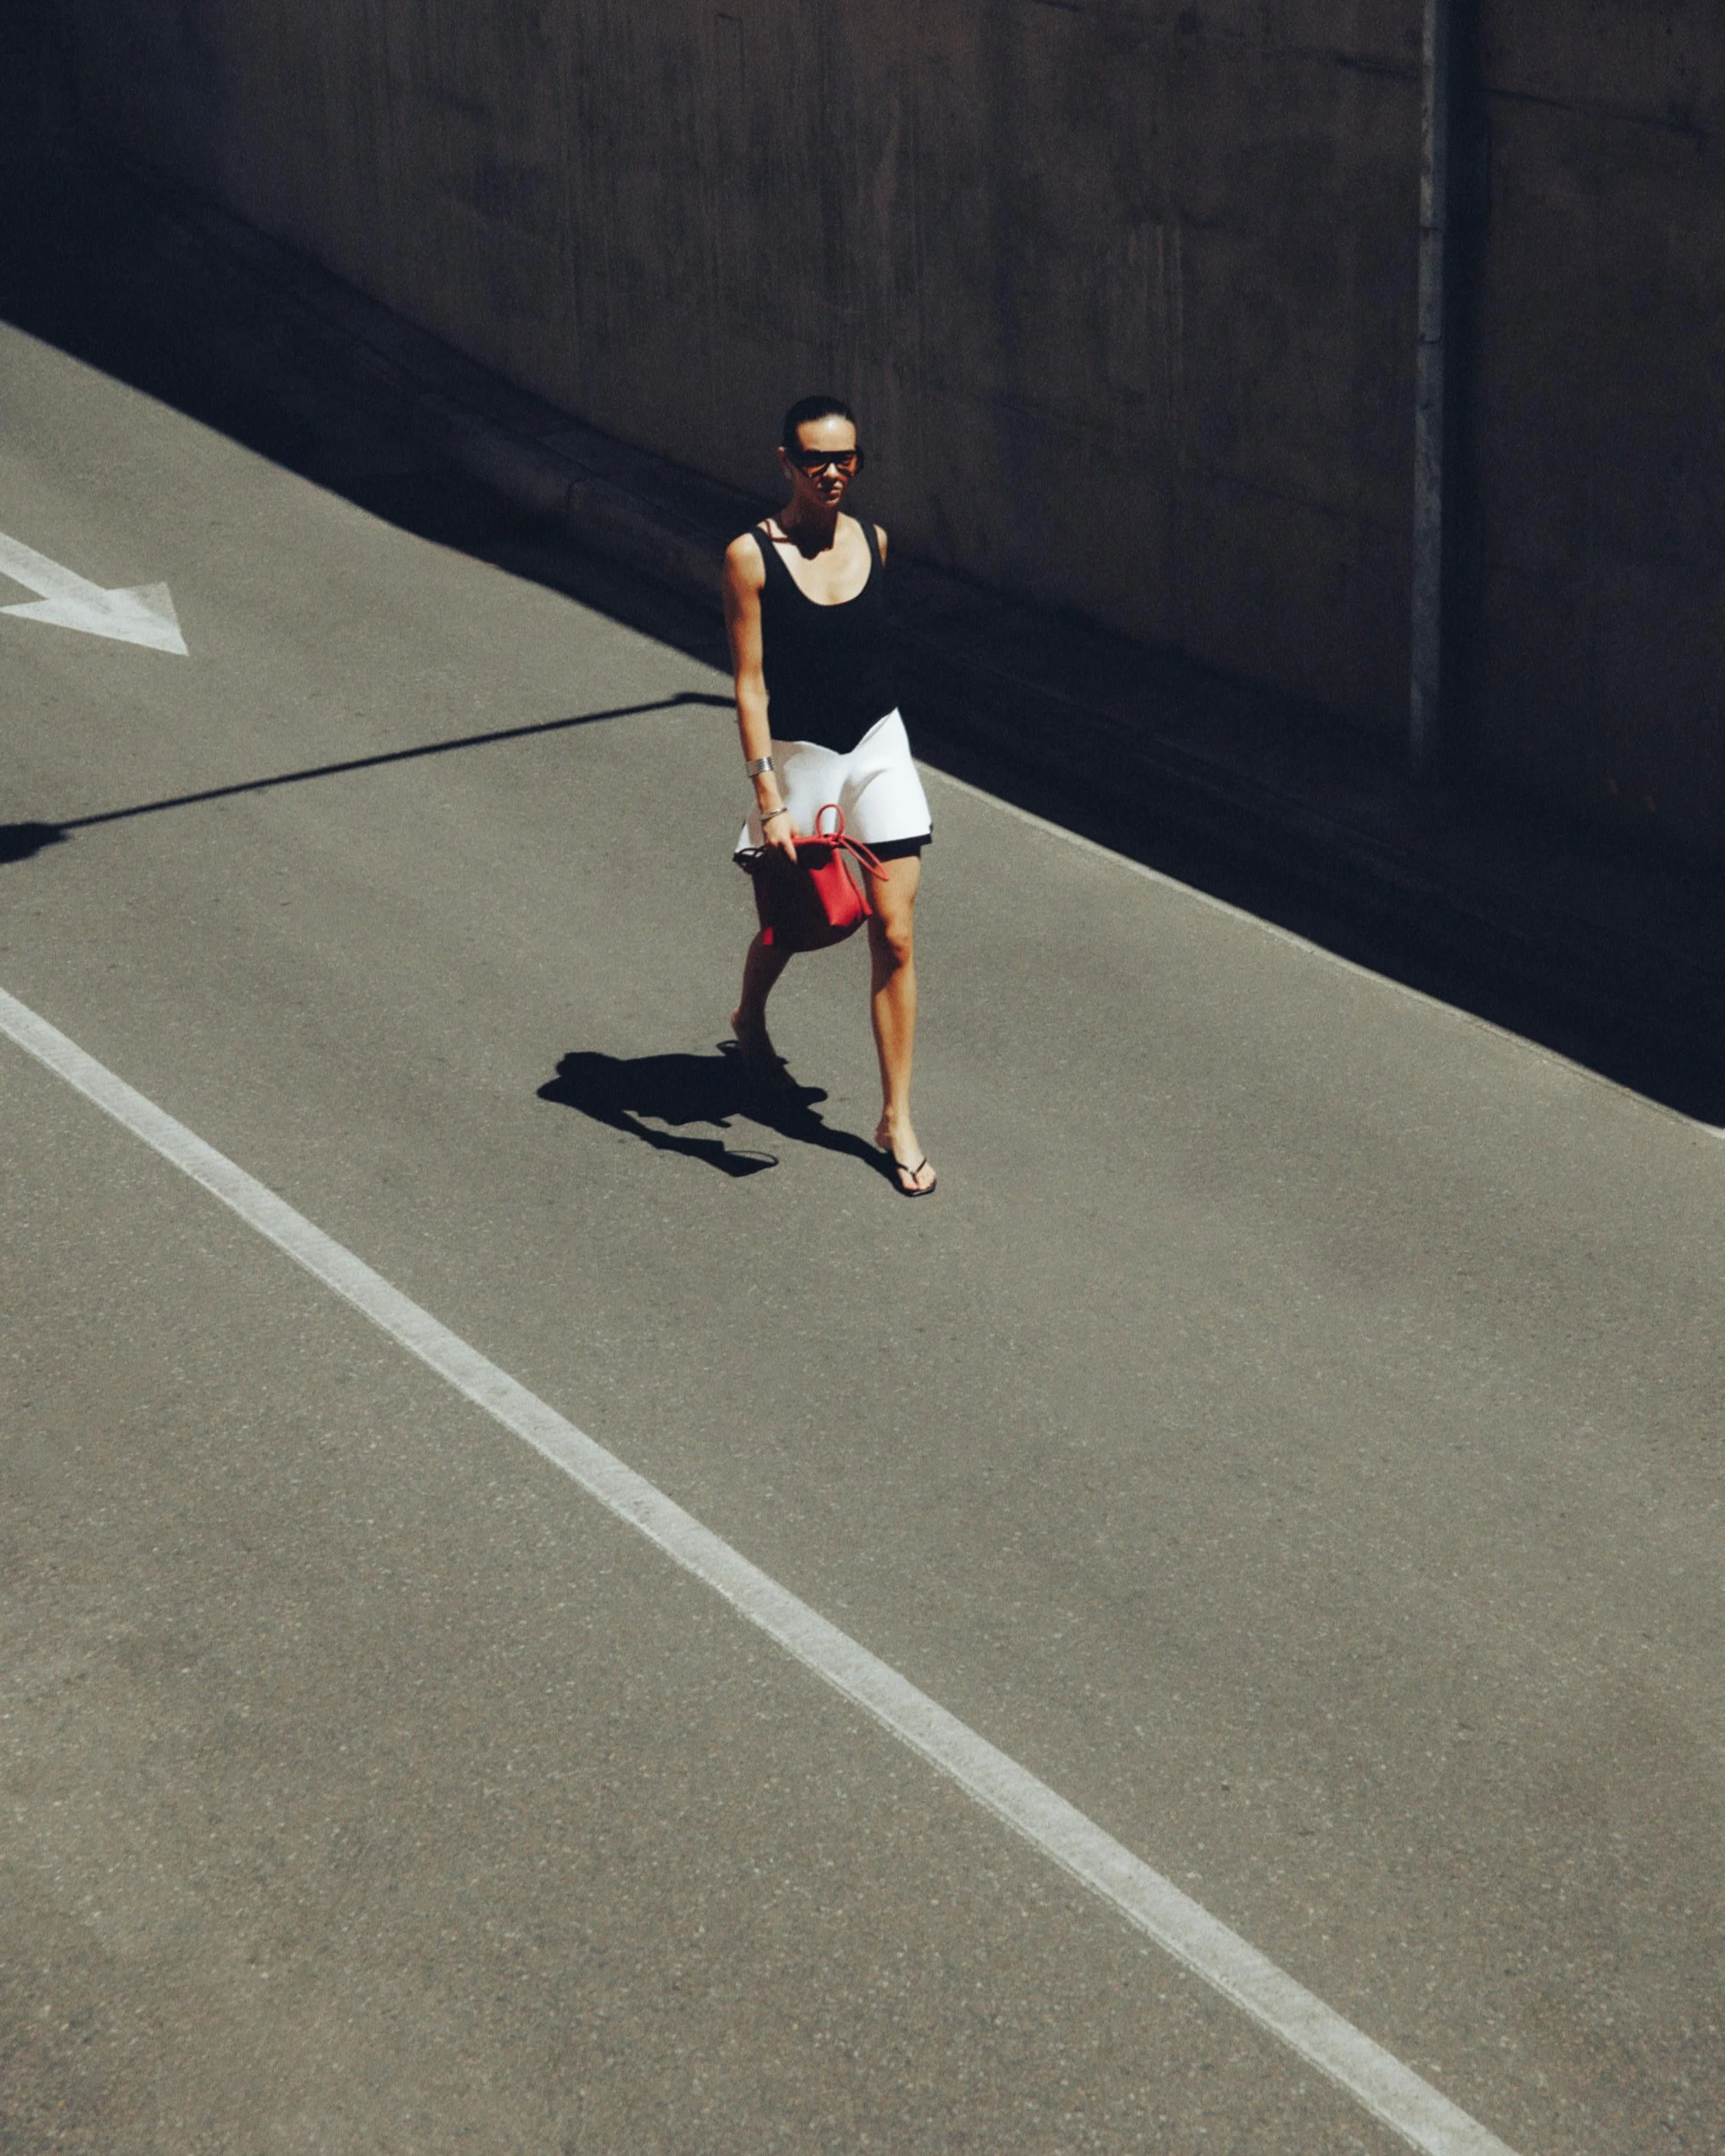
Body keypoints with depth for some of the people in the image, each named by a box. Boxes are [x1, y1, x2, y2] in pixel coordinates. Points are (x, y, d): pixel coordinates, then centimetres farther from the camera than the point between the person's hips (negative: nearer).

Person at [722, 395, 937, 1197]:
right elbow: (750, 685, -15)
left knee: (894, 936, -3)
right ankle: (750, 1021, 51)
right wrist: (769, 799, -20)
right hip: (797, 756, -3)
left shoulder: (872, 543, 0)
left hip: (879, 747, 3)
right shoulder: (751, 556, -14)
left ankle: (896, 1119, 6)